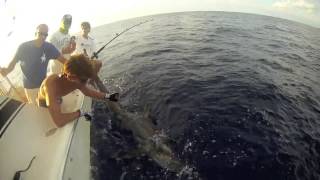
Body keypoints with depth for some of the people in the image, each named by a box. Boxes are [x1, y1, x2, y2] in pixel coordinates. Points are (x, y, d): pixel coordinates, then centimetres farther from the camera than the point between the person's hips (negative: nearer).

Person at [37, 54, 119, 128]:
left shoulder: (77, 81, -28)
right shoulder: (51, 85, -46)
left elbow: (87, 91, -5)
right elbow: (59, 121, -54)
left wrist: (108, 96, -13)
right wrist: (80, 113, -41)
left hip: (56, 101, 5)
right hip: (42, 106, -5)